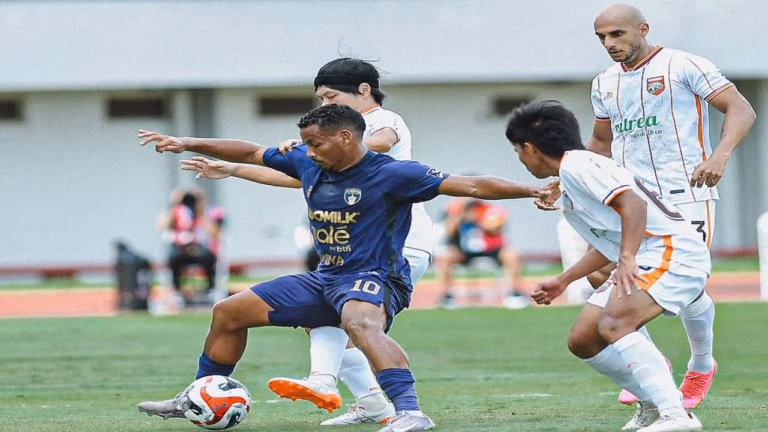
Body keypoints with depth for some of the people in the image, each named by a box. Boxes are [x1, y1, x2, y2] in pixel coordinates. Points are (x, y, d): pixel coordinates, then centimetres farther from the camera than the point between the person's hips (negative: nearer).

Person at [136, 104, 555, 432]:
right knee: (229, 312, 13)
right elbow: (251, 152, 16)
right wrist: (187, 144, 15)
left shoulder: (391, 174, -16)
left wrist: (530, 190, -27)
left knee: (360, 323, -44)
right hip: (325, 279, 9)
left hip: (375, 279, -8)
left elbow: (468, 185, -19)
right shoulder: (307, 163, 4)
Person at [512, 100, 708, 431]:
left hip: (672, 251, -11)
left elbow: (632, 202, -23)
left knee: (613, 324, -31)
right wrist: (563, 281, 36)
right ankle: (653, 405, 17)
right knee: (582, 340, 8)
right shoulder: (569, 179, 22)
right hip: (641, 261, 11)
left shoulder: (576, 165, -10)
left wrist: (626, 259, -33)